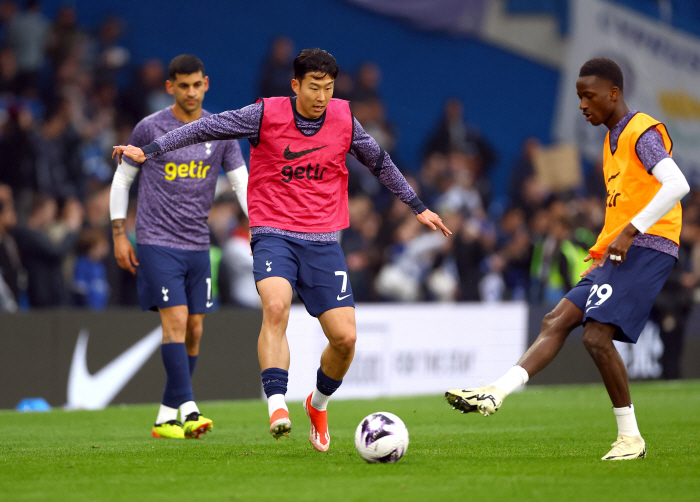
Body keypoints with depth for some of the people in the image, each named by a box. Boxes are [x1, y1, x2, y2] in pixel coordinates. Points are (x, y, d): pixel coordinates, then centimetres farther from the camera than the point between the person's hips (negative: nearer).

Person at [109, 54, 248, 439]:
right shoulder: (150, 129, -3)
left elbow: (243, 181, 6)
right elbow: (122, 179, 5)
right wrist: (119, 235, 0)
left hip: (198, 245, 5)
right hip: (157, 242, -5)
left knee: (194, 331, 4)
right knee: (176, 320, -17)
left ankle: (166, 418, 14)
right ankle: (188, 411, -23)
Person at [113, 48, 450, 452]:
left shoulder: (344, 120, 3)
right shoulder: (267, 115, -6)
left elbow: (380, 162, 18)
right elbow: (206, 129, -2)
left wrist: (418, 207, 25)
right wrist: (149, 151, -7)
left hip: (324, 241, 3)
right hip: (274, 235, -3)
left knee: (345, 337, -5)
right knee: (276, 307, -32)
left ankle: (319, 404, 24)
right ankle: (277, 407, -36)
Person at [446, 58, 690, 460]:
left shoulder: (643, 132, -9)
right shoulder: (613, 140, 22)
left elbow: (677, 185, -23)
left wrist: (630, 231, -25)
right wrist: (601, 253, 16)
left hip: (649, 247, -10)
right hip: (621, 254, 10)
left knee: (597, 334, -18)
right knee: (557, 321, 0)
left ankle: (631, 437, -10)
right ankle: (497, 394, -6)